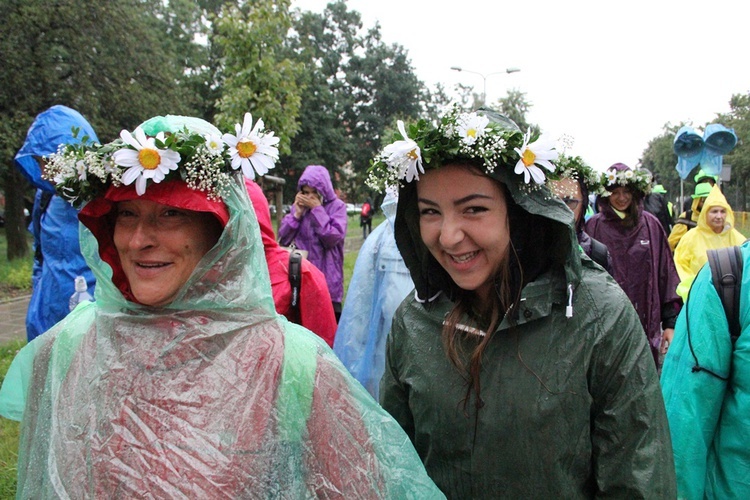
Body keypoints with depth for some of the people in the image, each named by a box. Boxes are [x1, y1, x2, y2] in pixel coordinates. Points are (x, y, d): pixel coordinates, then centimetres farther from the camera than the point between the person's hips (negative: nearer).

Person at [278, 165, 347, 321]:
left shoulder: (337, 206, -2)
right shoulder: (299, 206, 7)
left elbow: (333, 238, -16)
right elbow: (284, 240, 2)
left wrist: (317, 209, -12)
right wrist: (297, 213, -6)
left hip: (328, 280, -3)